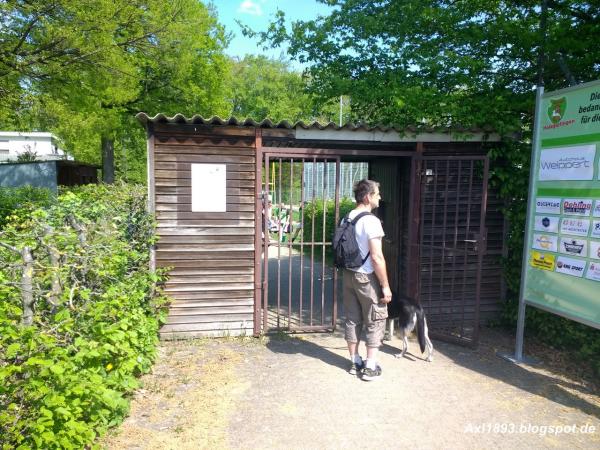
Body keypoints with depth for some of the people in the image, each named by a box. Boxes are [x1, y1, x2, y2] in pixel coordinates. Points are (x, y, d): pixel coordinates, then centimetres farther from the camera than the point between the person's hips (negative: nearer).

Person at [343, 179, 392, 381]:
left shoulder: (347, 218, 6)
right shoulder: (371, 221, -19)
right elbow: (376, 257, -22)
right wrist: (386, 286, -15)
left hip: (349, 274, 8)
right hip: (367, 277, -8)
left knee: (352, 319, 14)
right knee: (375, 321, 6)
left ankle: (355, 362, 26)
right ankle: (370, 367, 12)